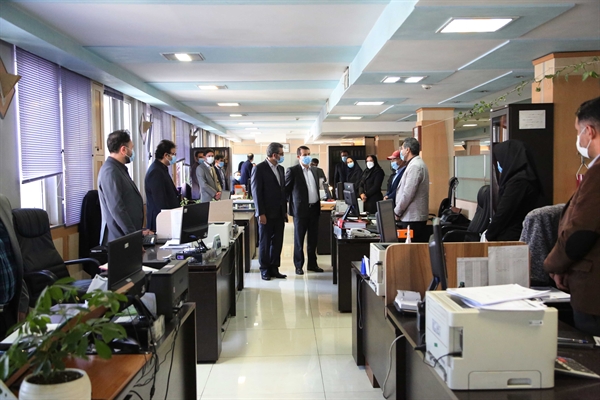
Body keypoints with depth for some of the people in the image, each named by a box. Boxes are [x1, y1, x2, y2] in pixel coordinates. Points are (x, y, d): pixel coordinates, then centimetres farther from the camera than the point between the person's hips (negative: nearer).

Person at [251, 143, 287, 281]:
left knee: (277, 242, 8)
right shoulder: (259, 169, -10)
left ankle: (274, 268, 17)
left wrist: (285, 211, 13)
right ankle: (264, 270, 14)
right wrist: (261, 213, -16)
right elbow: (256, 192, -12)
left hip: (279, 213, 6)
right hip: (267, 213, -6)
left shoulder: (280, 168, 12)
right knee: (265, 242, 4)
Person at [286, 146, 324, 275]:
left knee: (313, 239, 11)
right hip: (301, 209, -6)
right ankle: (299, 265, 13)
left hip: (314, 209, 6)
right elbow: (286, 190, -3)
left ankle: (312, 264, 22)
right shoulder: (292, 171, -7)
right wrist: (288, 206, -3)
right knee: (299, 239, 4)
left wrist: (318, 204, 14)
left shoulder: (314, 170, 12)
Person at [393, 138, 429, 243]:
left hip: (412, 218, -10)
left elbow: (408, 194, -20)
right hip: (414, 217, 10)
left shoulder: (415, 166, -14)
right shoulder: (416, 164, 18)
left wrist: (396, 212, -11)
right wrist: (398, 211, 16)